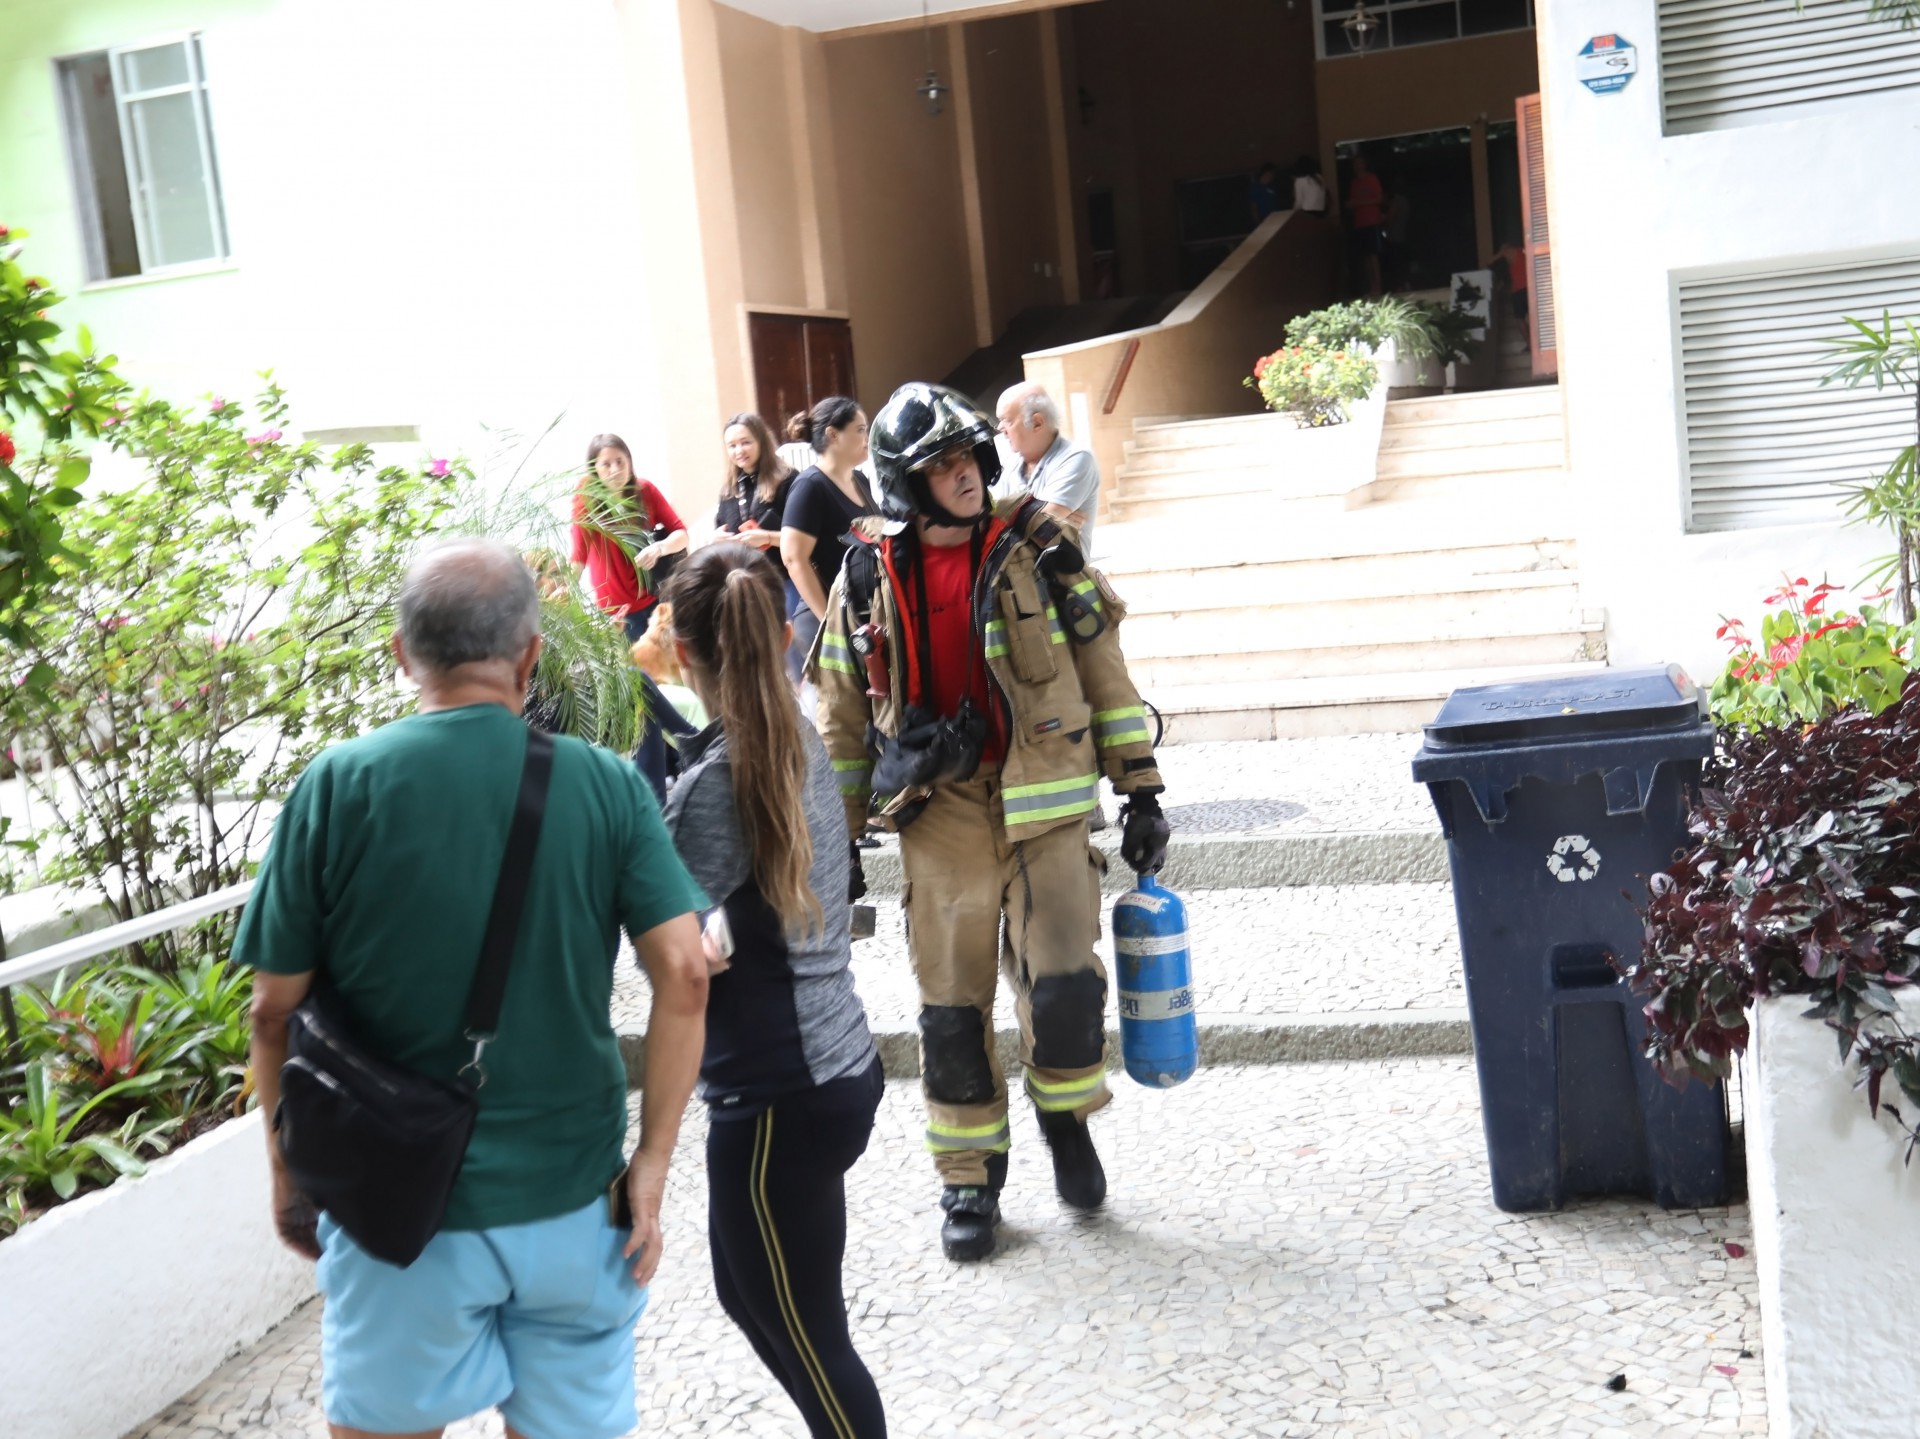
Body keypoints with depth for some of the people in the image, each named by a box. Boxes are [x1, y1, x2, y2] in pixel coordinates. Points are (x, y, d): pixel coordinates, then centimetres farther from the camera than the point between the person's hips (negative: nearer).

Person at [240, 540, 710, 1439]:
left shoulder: (338, 786, -9)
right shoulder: (606, 785, -5)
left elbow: (275, 1010, -5)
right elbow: (683, 975, -11)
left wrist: (289, 1171, 8)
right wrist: (652, 1165, -3)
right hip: (573, 1201, 2)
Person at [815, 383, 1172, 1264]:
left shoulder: (1039, 551, 1)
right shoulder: (869, 581, 3)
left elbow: (1104, 671, 6)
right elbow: (842, 719, 10)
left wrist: (1140, 791, 4)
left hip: (1045, 804, 0)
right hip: (939, 817, 1)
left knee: (1065, 987, -9)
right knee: (951, 1010, 4)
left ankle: (1065, 1116, 23)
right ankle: (969, 1181, 22)